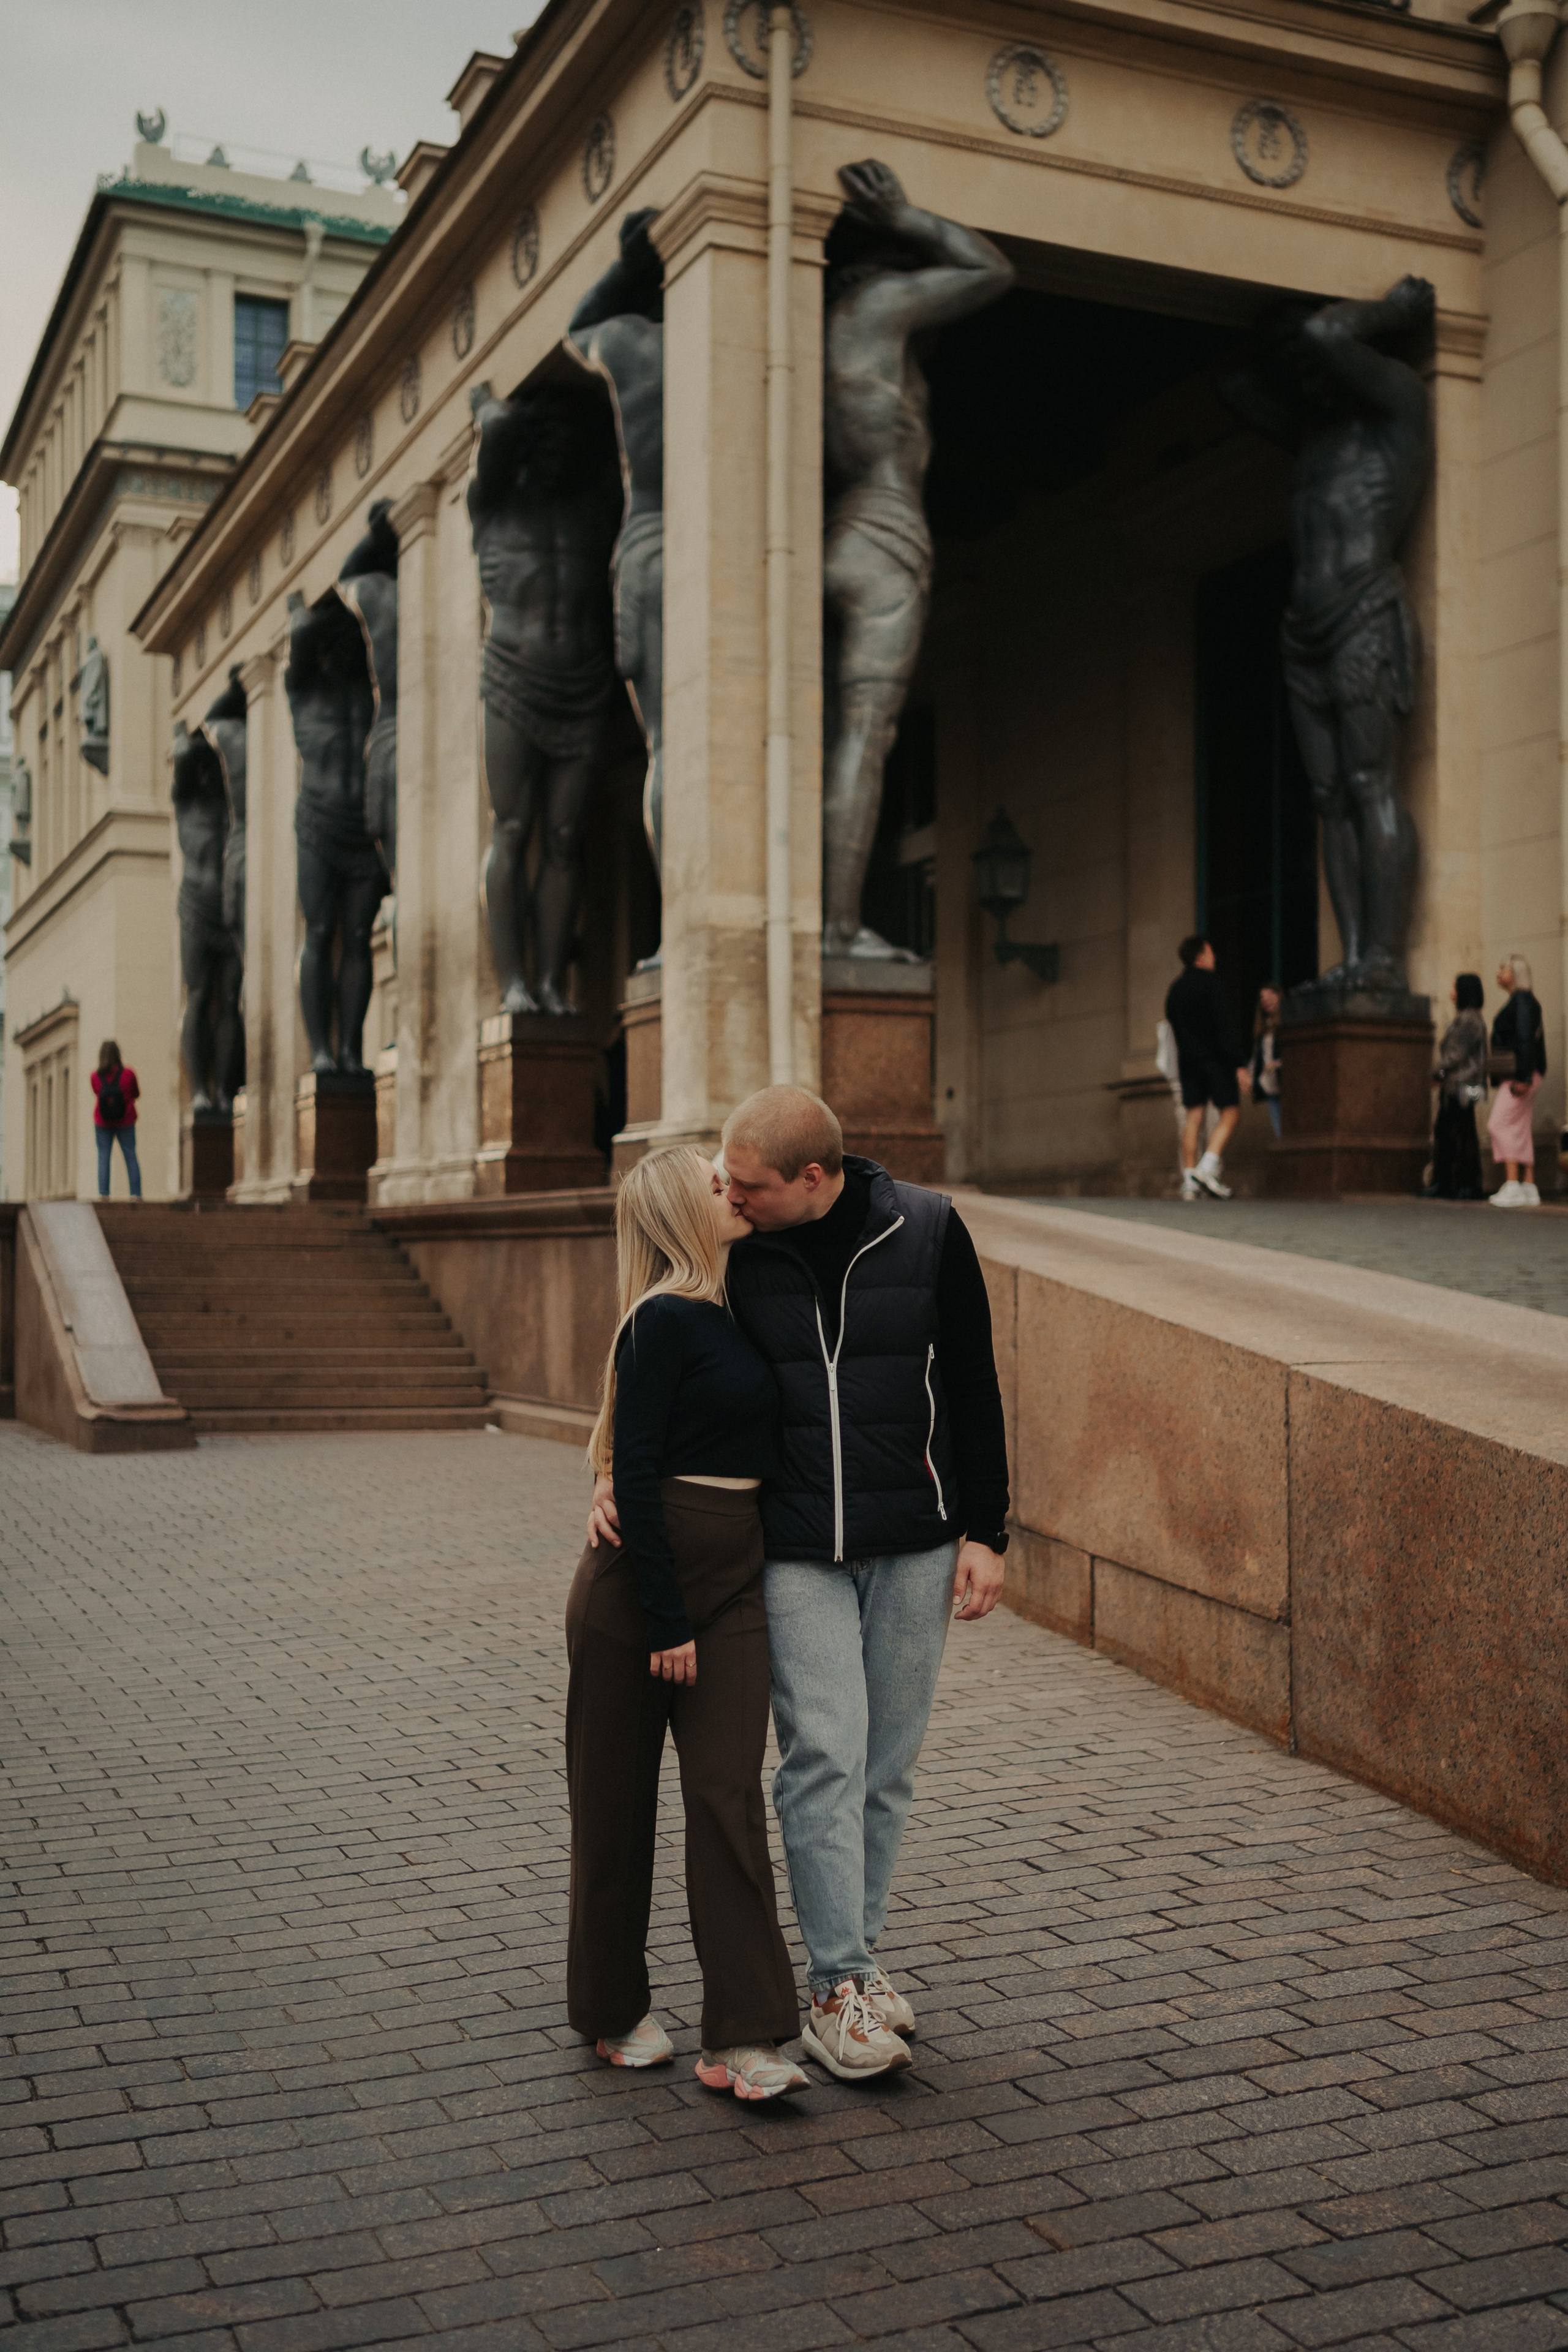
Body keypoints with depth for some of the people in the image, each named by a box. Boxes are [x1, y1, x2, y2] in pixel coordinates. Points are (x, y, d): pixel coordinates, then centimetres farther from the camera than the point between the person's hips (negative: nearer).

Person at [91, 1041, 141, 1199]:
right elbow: (136, 1094, 4)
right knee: (130, 1156, 8)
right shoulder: (128, 1074, -11)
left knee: (103, 1156, 7)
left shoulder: (96, 1077, -8)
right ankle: (136, 1194, 5)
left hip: (103, 1122, 1)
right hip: (125, 1121, 0)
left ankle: (103, 1193, -2)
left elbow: (97, 1093, 8)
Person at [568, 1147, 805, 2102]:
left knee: (729, 1794, -1)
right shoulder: (665, 1321, -13)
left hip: (732, 1581, 7)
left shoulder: (730, 1313, 12)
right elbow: (635, 1473, -16)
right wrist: (665, 1620, -16)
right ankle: (614, 2010, 25)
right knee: (619, 1800, 8)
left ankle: (743, 2037, 0)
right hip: (642, 1581, -7)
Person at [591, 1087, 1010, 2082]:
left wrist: (985, 1533, -2)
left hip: (915, 1548, 1)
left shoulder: (928, 1232, -6)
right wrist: (624, 1473, -3)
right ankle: (840, 1987, 2)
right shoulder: (736, 1253, -4)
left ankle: (859, 1953, 25)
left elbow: (973, 1388, 0)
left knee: (888, 1763, 10)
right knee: (825, 1756, -7)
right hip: (796, 1552, -1)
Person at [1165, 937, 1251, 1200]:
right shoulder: (1209, 983, -8)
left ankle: (1189, 1183, -1)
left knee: (1194, 1117, 5)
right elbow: (1222, 1026, -13)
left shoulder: (1174, 989, 14)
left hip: (1187, 1059, 7)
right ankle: (1208, 1168, -17)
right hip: (1214, 1058, -7)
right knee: (1230, 1112, -1)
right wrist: (1237, 1064, -14)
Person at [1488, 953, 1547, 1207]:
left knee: (1500, 1124, -16)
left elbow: (1525, 1039, -19)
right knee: (1520, 1131, 7)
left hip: (1521, 1073, -10)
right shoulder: (1519, 1001, 20)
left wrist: (1522, 1077, -25)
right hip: (1524, 1077, 10)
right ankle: (1529, 1189, 6)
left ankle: (1512, 1185, -21)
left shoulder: (1523, 1000, -10)